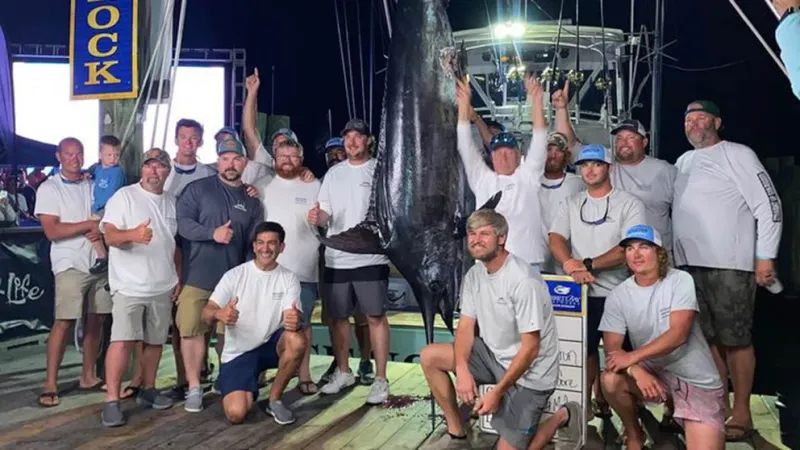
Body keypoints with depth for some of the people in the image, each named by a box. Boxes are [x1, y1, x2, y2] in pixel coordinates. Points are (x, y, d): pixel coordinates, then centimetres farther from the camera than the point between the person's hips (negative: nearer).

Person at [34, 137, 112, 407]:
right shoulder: (49, 189, -1)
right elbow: (52, 231, -11)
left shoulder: (92, 186, 14)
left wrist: (101, 231, -7)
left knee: (96, 320, 7)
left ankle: (88, 376, 18)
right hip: (70, 264, -5)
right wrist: (90, 225, -12)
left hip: (98, 261, 5)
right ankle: (51, 385, -2)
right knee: (64, 321, -9)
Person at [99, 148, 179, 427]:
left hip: (163, 286, 6)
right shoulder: (124, 196, -5)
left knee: (155, 340, 12)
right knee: (123, 340, -12)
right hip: (129, 285, -5)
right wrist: (133, 234, -35)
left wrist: (180, 277, 13)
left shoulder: (172, 202, 12)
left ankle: (148, 389, 26)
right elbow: (110, 236, -14)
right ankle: (111, 401, -6)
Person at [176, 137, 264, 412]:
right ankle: (194, 387, 11)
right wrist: (212, 233, -21)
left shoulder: (252, 201, 12)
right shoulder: (199, 189, 3)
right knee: (191, 330, -1)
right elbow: (182, 222, -8)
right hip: (196, 276, -2)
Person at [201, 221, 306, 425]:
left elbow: (295, 316, -14)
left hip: (271, 345, 2)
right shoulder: (234, 275, -7)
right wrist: (219, 314, -38)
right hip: (238, 352, -1)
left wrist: (296, 321, -41)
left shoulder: (289, 279, -2)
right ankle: (248, 391, 19)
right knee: (236, 413, -21)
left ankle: (274, 399, -8)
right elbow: (206, 314, -13)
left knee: (297, 340, -33)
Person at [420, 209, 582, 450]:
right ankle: (456, 428, 9)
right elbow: (466, 326, 0)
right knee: (429, 356, -3)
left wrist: (497, 392, -24)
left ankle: (561, 417, 18)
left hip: (528, 373, -7)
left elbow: (530, 348, -24)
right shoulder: (474, 274, -1)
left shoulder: (523, 281, -26)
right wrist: (462, 370, -17)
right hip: (494, 356, 7)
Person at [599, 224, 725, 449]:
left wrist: (632, 357, -27)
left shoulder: (680, 281, -12)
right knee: (610, 379, -27)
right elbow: (612, 348, -10)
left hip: (698, 381, -2)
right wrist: (637, 371, -29)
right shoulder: (618, 295, -6)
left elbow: (678, 334, -22)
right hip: (652, 372, 2)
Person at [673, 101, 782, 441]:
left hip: (730, 264, -6)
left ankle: (741, 414, 8)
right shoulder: (682, 163, 17)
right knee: (709, 338, 10)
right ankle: (718, 408, 19)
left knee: (736, 340, -1)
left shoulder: (737, 155, -1)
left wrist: (765, 256, -11)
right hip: (689, 265, 6)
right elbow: (670, 208, 23)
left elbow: (769, 206, -6)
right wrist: (672, 253, 16)